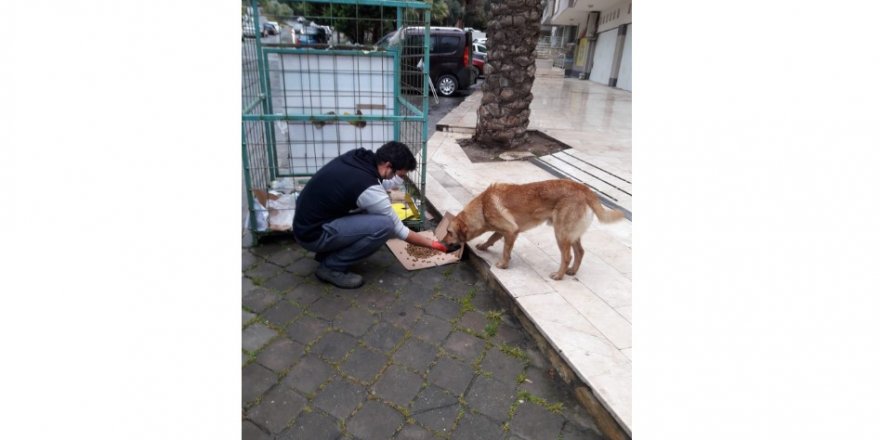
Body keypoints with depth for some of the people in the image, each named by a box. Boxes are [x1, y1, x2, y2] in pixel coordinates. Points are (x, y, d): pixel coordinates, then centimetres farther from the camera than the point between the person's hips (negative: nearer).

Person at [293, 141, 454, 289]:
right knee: (385, 225, -21)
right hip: (312, 234, -9)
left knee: (379, 205, 9)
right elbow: (399, 230, -14)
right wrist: (434, 244, -2)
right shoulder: (369, 190, -26)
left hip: (306, 220, 9)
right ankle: (331, 267, -3)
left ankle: (328, 251, 15)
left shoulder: (357, 157, -3)